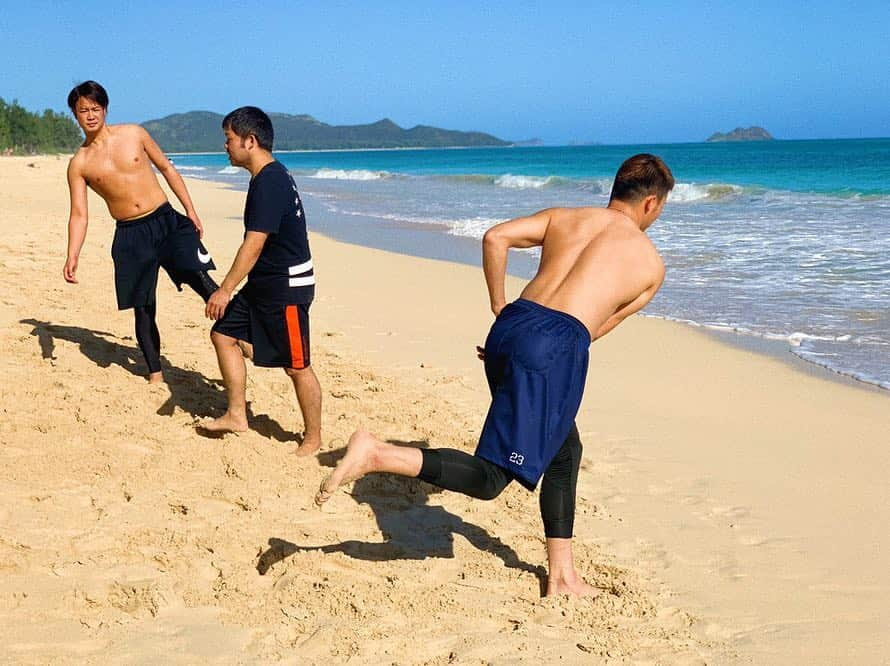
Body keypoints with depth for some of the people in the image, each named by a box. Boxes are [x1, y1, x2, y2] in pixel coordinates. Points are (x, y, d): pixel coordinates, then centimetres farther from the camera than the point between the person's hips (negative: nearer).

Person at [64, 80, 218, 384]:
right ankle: (155, 374, 18)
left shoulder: (134, 134, 2)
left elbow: (167, 169, 11)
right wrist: (72, 257, -13)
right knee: (143, 308, 6)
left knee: (200, 278, -21)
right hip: (130, 236, 1)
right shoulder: (79, 164, 2)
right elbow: (79, 214, 1)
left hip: (167, 221, -1)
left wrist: (191, 211, 7)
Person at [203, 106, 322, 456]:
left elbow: (253, 244, -25)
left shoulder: (270, 182, -22)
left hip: (287, 287, -11)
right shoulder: (267, 176, 10)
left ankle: (313, 438, 14)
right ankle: (236, 415, 19)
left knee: (297, 366, 0)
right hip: (263, 283, 11)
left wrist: (225, 289, -23)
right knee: (224, 334, 12)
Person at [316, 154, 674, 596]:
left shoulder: (563, 217, 22)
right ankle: (377, 454, -26)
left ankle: (562, 576, 30)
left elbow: (495, 237, 7)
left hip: (510, 328, 7)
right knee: (488, 478, -7)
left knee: (565, 449, 24)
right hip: (552, 347, -7)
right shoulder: (652, 264, 15)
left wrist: (500, 308, 16)